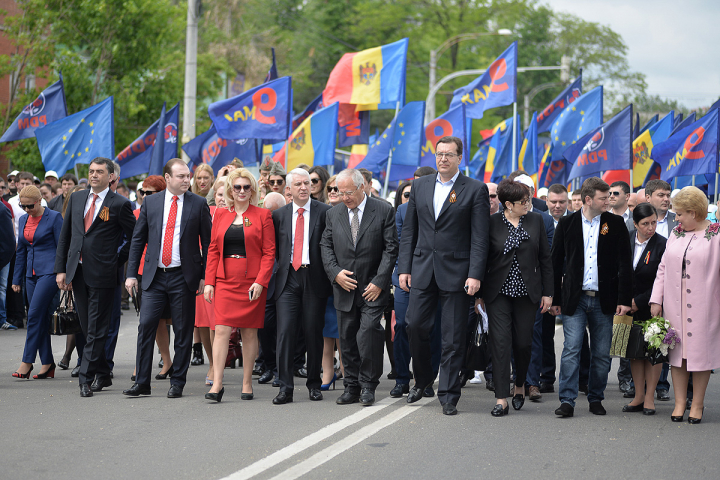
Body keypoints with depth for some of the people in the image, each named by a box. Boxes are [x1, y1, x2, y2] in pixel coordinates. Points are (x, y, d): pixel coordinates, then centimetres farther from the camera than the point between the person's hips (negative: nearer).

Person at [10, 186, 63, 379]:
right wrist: (17, 279, 17)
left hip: (49, 271, -7)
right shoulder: (23, 220, 13)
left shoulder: (54, 218, -6)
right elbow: (21, 251, 19)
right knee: (41, 318, 5)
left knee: (34, 314, -13)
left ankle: (27, 362, -11)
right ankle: (47, 364, 9)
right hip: (32, 274, 7)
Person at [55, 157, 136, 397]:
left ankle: (86, 378, -4)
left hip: (101, 274, -6)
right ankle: (103, 375, 20)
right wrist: (60, 269, 6)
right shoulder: (76, 198, 11)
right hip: (77, 271, 6)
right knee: (87, 327, 11)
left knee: (96, 329, -4)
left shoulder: (119, 204, -4)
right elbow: (65, 235, 12)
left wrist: (118, 260, -1)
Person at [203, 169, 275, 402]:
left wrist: (260, 281, -12)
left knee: (249, 332, 4)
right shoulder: (220, 215, 11)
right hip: (225, 281, 2)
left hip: (252, 283, -2)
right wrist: (209, 282, 2)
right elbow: (213, 250, 10)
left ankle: (247, 383, 12)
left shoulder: (262, 215, 2)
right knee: (222, 330, -8)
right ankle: (217, 384, -9)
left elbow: (269, 252, -2)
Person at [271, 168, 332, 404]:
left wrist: (328, 275, -4)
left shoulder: (325, 212, 1)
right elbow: (275, 249, 14)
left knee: (314, 332, 5)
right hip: (288, 279, 2)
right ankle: (285, 387, -6)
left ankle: (314, 384, 19)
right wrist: (282, 267, 3)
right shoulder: (279, 215, 10)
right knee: (285, 331, -7)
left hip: (314, 279, -1)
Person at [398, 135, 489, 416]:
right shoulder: (420, 186, 11)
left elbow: (479, 237, -6)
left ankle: (448, 395, 7)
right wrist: (404, 268, 5)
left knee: (453, 337, 0)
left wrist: (475, 275, -13)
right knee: (416, 326, 1)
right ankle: (422, 379, 25)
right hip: (422, 268, 3)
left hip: (456, 271, -3)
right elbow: (409, 231, 12)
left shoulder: (475, 190, -1)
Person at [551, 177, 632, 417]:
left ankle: (596, 399, 19)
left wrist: (624, 299, -6)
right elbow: (556, 263, 7)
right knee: (571, 349, -8)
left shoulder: (615, 224, 3)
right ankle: (567, 400, -7)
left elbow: (625, 264, 1)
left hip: (604, 300, 1)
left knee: (602, 353, 6)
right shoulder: (567, 224, 3)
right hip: (574, 298, -1)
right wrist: (555, 299, 4)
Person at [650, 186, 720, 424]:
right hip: (674, 305, 4)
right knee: (677, 351, 5)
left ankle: (697, 404, 11)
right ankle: (680, 402, 13)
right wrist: (656, 299, 6)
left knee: (701, 351, 2)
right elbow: (663, 268, 13)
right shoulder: (676, 234, 11)